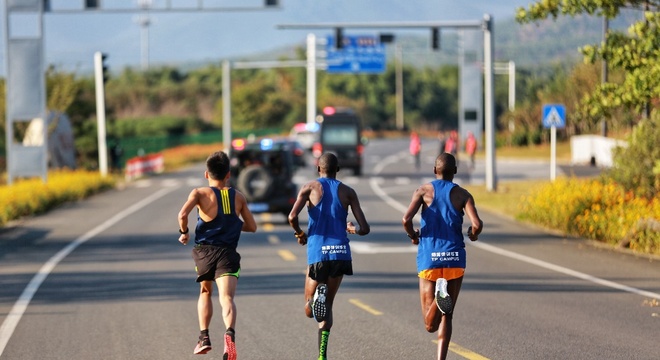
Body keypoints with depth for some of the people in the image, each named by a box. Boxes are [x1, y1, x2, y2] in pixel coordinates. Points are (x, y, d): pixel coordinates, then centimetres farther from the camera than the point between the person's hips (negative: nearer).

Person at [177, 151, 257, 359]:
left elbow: (183, 214, -15)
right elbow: (251, 226, 18)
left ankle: (204, 337, 21)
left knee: (205, 292, 26)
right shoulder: (238, 197, 11)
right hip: (228, 253, 0)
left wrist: (184, 232, 3)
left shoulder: (200, 193, 1)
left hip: (204, 250, 0)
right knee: (227, 298, -14)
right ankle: (230, 333, -43)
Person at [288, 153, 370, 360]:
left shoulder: (310, 188, 5)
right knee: (327, 305, 14)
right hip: (340, 253, 2)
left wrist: (299, 233, 9)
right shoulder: (348, 192, 8)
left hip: (317, 253, -2)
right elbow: (364, 228, 2)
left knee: (310, 309, 12)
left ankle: (316, 299, -26)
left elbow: (292, 217, -11)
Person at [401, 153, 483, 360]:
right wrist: (473, 234, 12)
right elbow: (477, 224, -11)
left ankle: (441, 292, -33)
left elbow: (406, 219, -13)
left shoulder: (424, 191, 3)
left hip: (429, 258, -1)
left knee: (430, 325, -1)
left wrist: (413, 235, 8)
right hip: (455, 258, 1)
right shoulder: (462, 195, 3)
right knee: (446, 316, 13)